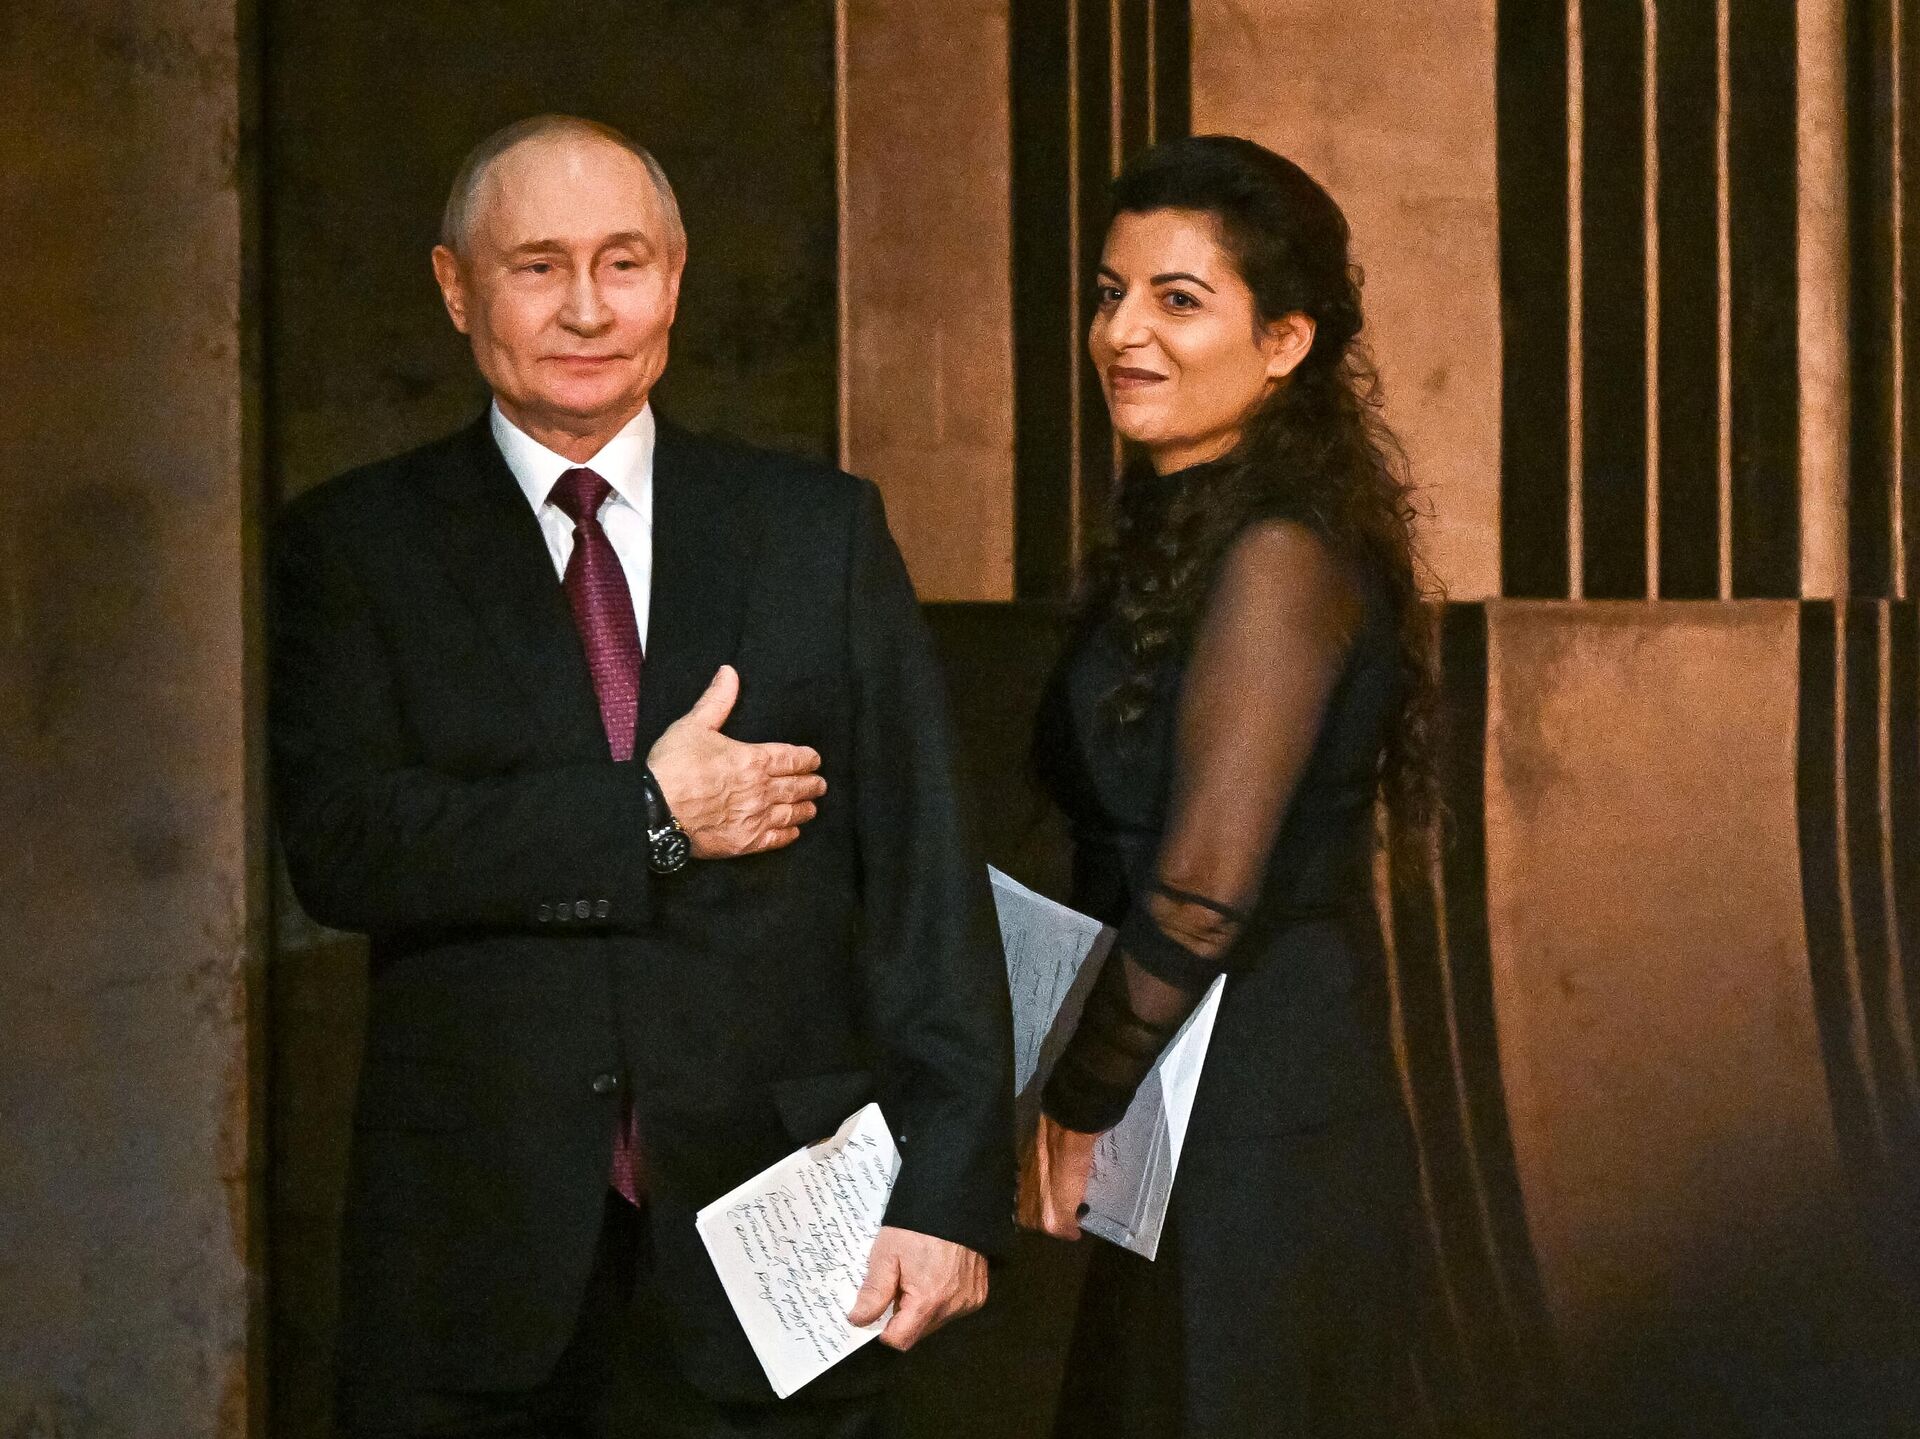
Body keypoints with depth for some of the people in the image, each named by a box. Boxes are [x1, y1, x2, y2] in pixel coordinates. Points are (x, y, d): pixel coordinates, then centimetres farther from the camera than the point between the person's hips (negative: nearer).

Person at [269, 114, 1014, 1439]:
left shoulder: (822, 528, 6)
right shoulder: (357, 546, 4)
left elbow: (923, 870, 0)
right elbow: (340, 845, -10)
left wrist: (949, 1189, -9)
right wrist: (651, 819, -14)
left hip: (771, 1196, 1)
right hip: (477, 1227, 0)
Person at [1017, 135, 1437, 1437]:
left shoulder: (1278, 559, -17)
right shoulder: (1183, 535, 12)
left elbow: (1201, 898, -21)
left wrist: (1077, 1111, -10)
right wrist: (1092, 1100, 10)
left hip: (1258, 1153, -9)